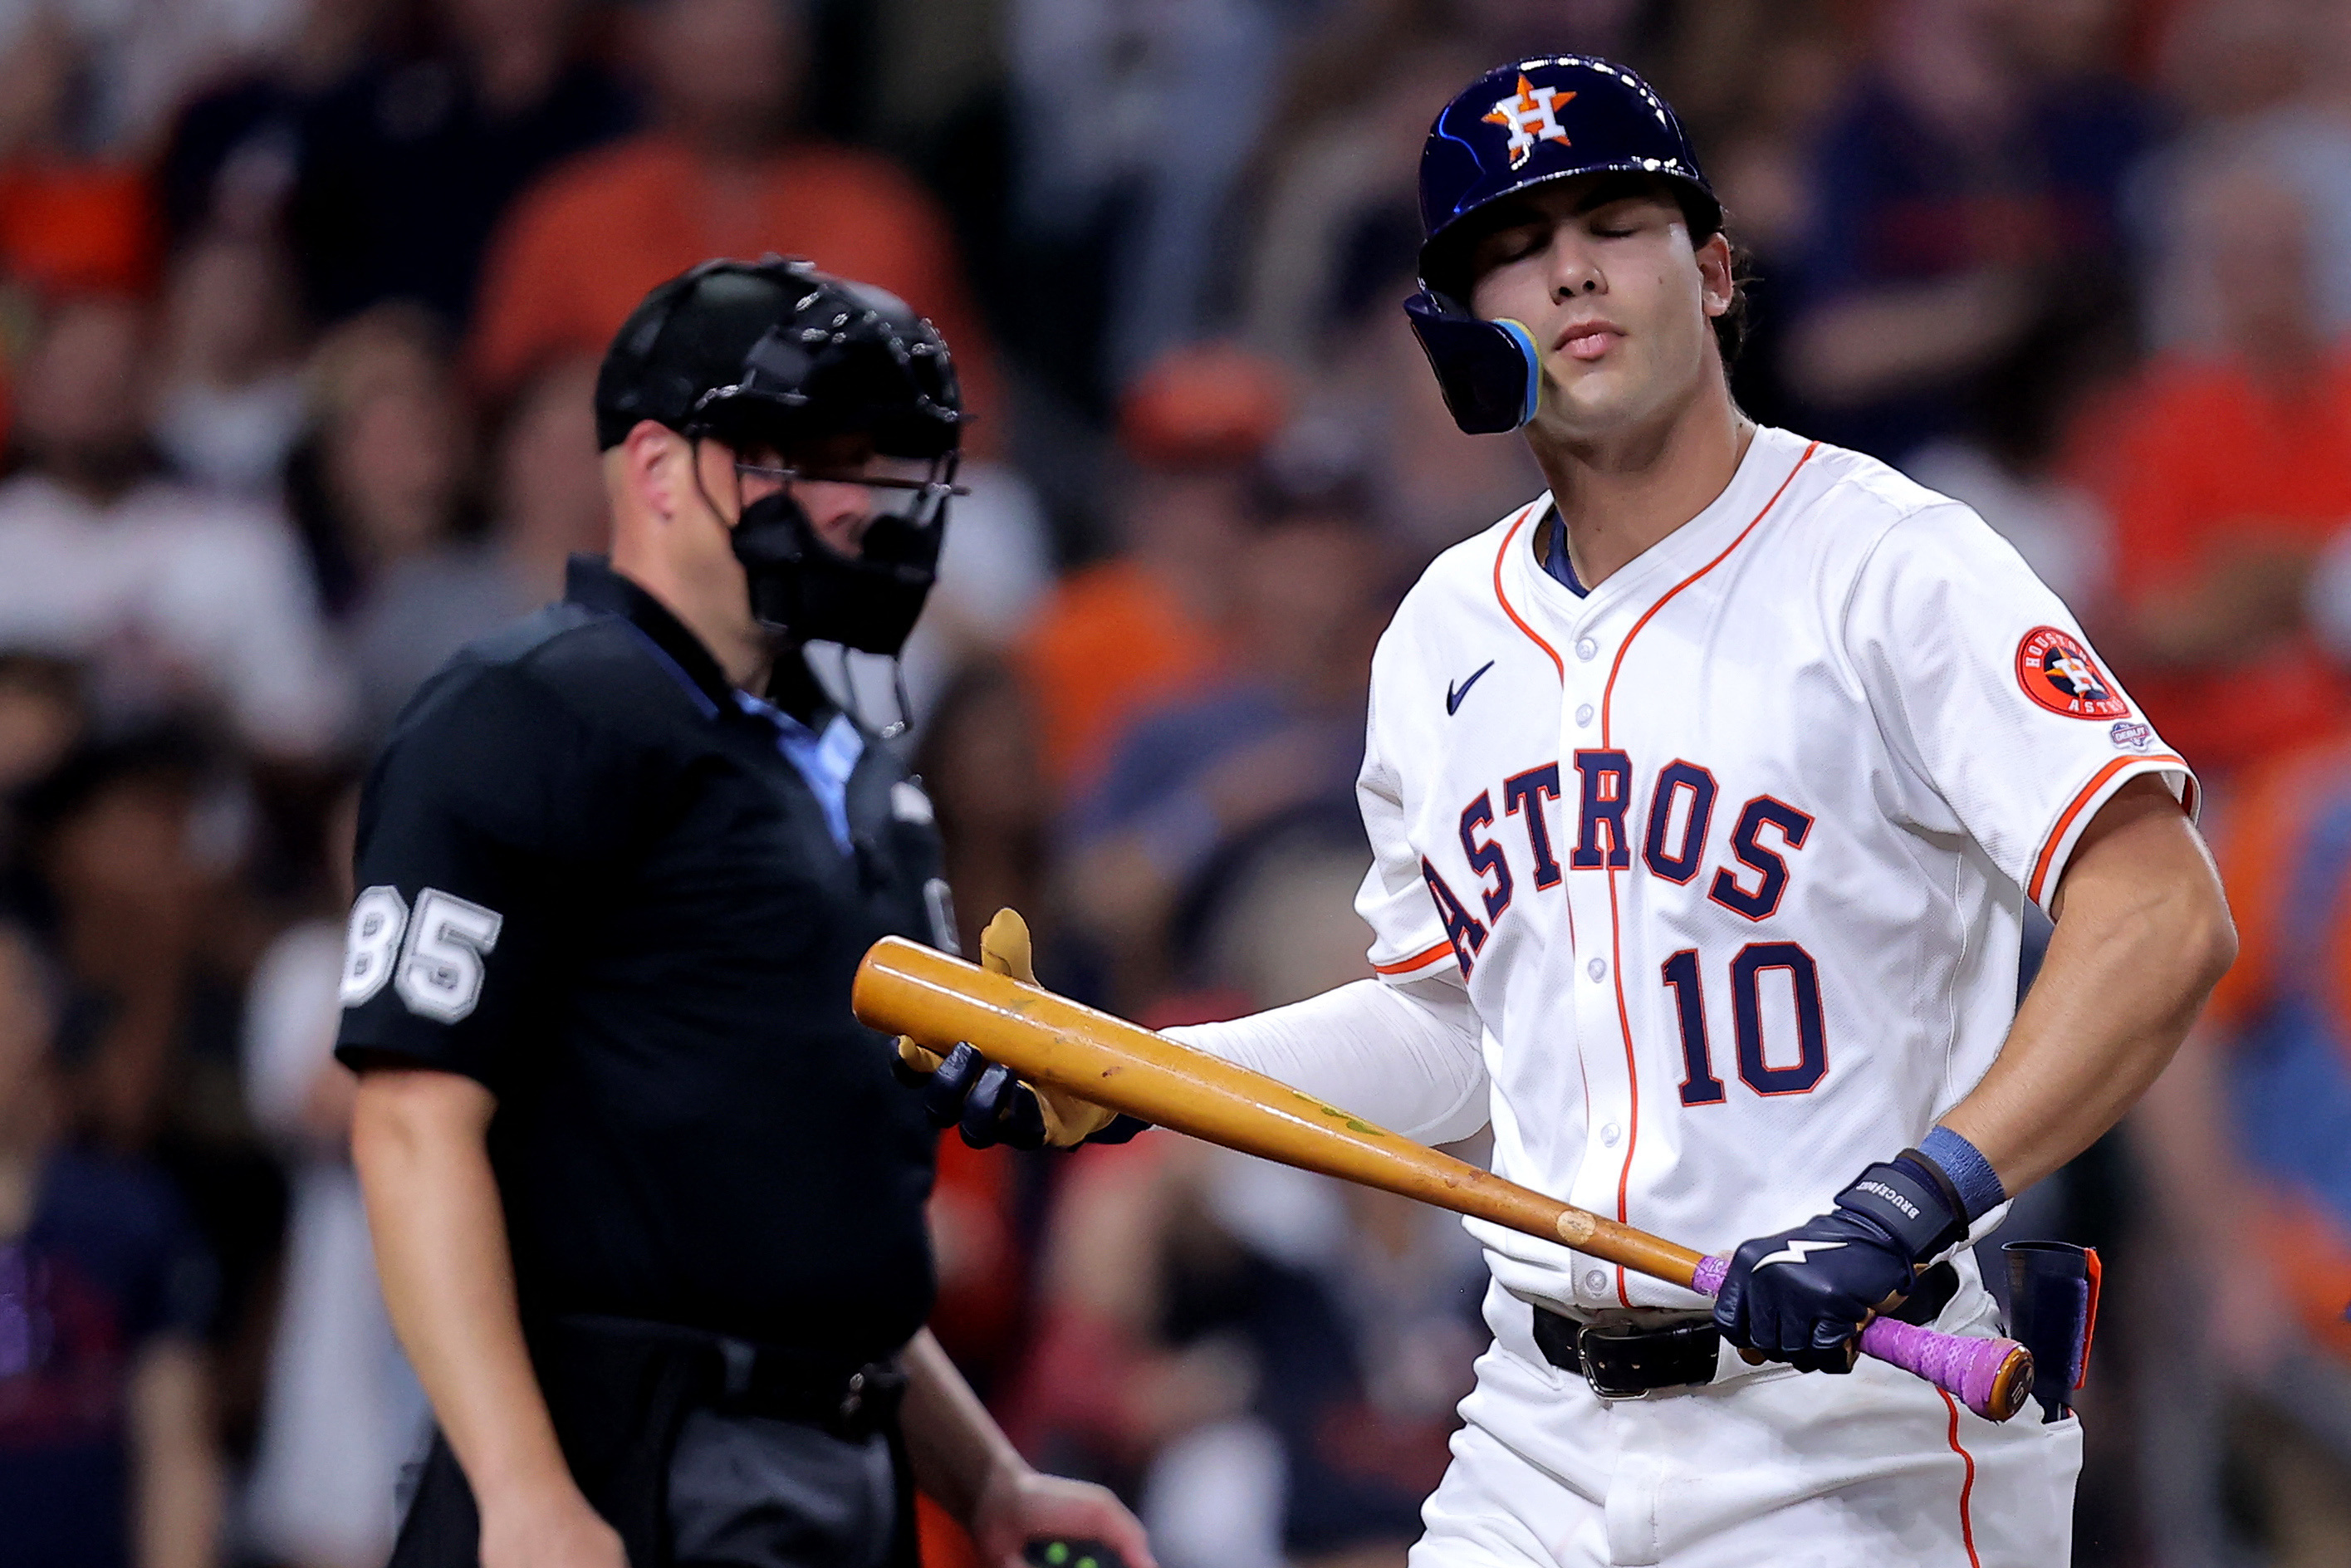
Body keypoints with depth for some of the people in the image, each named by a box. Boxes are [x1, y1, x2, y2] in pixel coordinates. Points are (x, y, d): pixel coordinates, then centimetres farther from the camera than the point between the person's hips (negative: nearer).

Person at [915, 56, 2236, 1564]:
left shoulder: (1891, 565, -8)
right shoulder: (1447, 632, 13)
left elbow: (2163, 918, -18)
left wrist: (1915, 1200, -29)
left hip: (1853, 1440, -5)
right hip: (1542, 1441, 6)